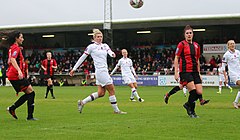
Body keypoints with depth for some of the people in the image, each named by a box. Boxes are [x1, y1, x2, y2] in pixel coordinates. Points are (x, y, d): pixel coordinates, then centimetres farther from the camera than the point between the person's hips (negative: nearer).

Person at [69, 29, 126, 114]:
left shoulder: (105, 46, 14)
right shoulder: (91, 47, -4)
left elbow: (110, 53, -3)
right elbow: (82, 58, -2)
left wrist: (112, 54, -29)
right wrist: (74, 69, -2)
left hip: (105, 71, 8)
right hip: (100, 71, -8)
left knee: (101, 93, 7)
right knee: (112, 91, -5)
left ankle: (82, 102, 14)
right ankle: (116, 110, 5)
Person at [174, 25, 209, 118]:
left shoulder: (196, 45, 15)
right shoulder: (182, 44, -1)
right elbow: (176, 59, -2)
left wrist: (199, 73, 20)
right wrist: (176, 72, -9)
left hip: (195, 72, 6)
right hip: (185, 71, -6)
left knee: (199, 92, -6)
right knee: (193, 90, -17)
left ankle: (188, 104, 21)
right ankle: (191, 111, 2)